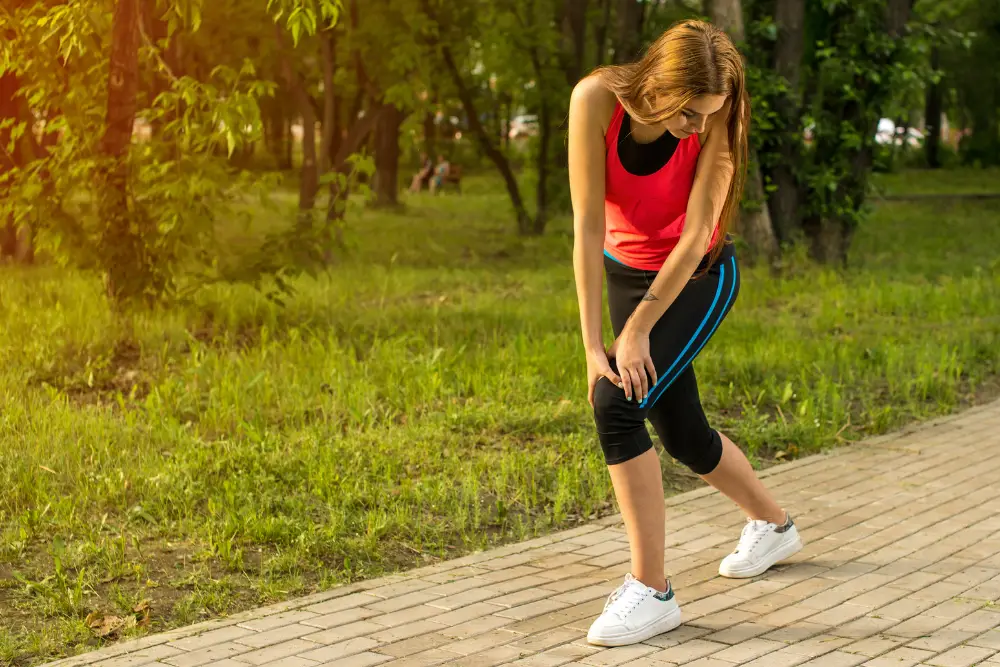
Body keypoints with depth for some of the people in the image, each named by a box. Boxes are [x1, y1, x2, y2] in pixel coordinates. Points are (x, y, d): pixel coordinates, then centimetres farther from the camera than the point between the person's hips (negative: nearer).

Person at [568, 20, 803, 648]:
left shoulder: (717, 121, -27)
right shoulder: (596, 99, -26)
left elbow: (696, 234, -24)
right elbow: (589, 225, -25)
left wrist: (638, 331, -22)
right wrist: (593, 343, -24)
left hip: (699, 278, -3)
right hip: (627, 270, 4)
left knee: (615, 403, -22)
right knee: (682, 433, 13)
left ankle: (652, 590, -14)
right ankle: (774, 525, 42)